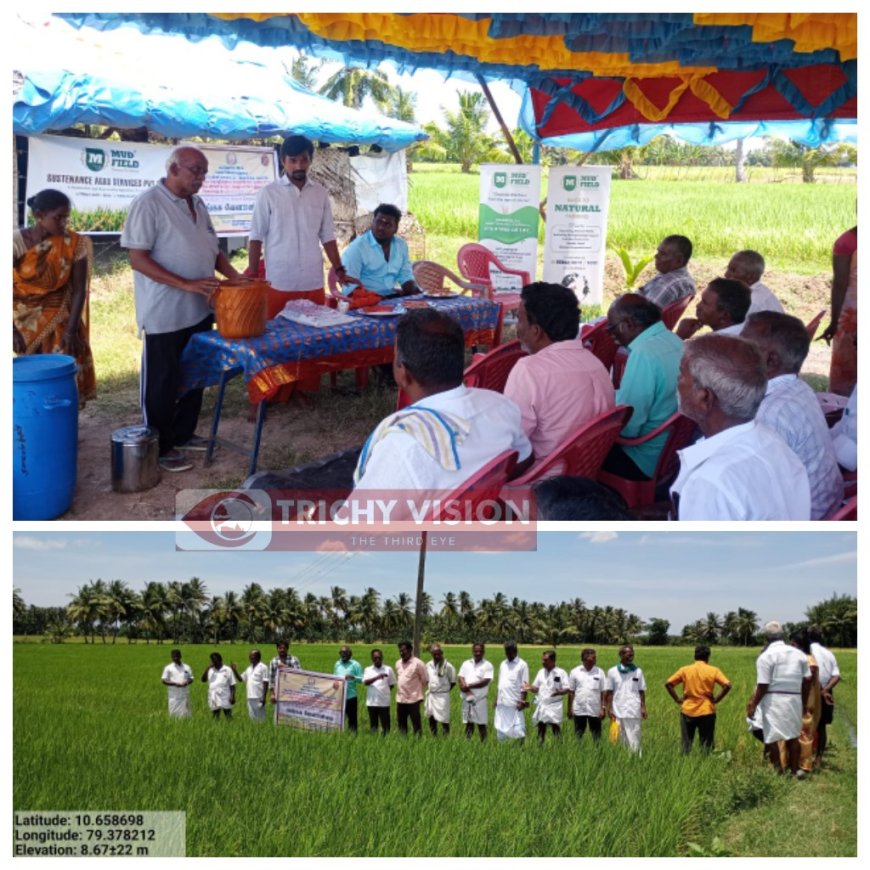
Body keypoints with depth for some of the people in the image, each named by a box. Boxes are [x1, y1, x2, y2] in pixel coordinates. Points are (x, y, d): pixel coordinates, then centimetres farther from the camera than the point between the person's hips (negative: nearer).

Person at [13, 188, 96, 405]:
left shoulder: (75, 243, -11)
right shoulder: (16, 242, -14)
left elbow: (79, 289, -10)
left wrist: (72, 330, -17)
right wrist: (11, 329, -19)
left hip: (59, 321, 1)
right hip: (25, 322, 0)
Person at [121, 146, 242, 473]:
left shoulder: (196, 204, 10)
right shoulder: (148, 203, -14)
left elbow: (211, 250, 18)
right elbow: (138, 259, -18)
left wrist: (236, 277, 2)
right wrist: (186, 284, -24)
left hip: (199, 310, 8)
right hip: (164, 314, -8)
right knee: (162, 382, 3)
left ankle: (183, 434, 31)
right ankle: (160, 447, 15)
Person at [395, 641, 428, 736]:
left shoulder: (417, 663, -11)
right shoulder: (398, 663, 9)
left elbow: (425, 680, -6)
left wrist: (416, 688, 2)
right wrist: (400, 688, 12)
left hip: (413, 699, -6)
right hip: (400, 699, 6)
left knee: (416, 723, -1)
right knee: (401, 723, 12)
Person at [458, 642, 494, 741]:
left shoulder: (487, 665, -2)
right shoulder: (466, 663, 9)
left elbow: (485, 681, -12)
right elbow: (461, 679, 2)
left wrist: (469, 685, -13)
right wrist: (468, 692, -14)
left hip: (480, 699, -3)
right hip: (467, 698, 3)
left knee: (481, 724, 1)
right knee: (468, 723, 9)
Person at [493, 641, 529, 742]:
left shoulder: (522, 665, -4)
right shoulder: (503, 664, 13)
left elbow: (524, 686, -7)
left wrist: (522, 701, -13)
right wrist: (496, 699, 12)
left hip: (515, 704, -6)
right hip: (502, 703, 6)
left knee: (518, 730, -7)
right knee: (500, 729, 8)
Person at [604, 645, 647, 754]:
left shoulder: (638, 671, 6)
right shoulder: (612, 672, 3)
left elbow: (641, 691, 8)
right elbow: (609, 692, 5)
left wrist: (643, 708, 0)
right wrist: (609, 709, -1)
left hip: (634, 712, 0)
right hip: (618, 712, 0)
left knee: (634, 741, -3)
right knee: (621, 741, 6)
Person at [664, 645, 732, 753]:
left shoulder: (685, 670, 0)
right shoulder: (713, 670, -2)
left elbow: (668, 683, -4)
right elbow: (727, 685, -12)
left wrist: (677, 699, 2)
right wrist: (717, 699, -3)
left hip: (688, 711, 1)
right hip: (706, 712, -1)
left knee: (686, 744, 11)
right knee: (706, 745, 8)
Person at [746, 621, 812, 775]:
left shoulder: (765, 656, -8)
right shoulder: (798, 654, 8)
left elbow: (762, 686, -11)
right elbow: (807, 680, 8)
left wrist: (753, 705, -4)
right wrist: (804, 703, 17)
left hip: (773, 700, -5)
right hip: (794, 700, 5)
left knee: (771, 738, 3)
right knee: (792, 737, 15)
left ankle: (778, 772, 5)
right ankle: (794, 771, 19)